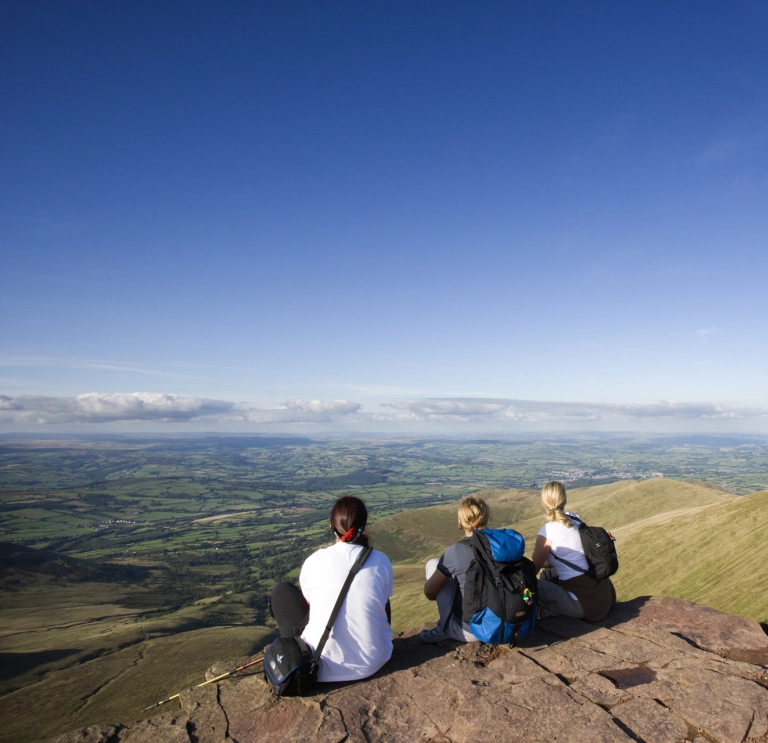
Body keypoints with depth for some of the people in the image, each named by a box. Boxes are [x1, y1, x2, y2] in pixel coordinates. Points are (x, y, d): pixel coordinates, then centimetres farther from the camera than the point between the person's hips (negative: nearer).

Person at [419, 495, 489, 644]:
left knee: (433, 564, 7)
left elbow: (429, 592, -3)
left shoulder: (455, 551, -15)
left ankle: (444, 629, 6)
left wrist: (438, 595, 20)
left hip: (469, 632, -5)